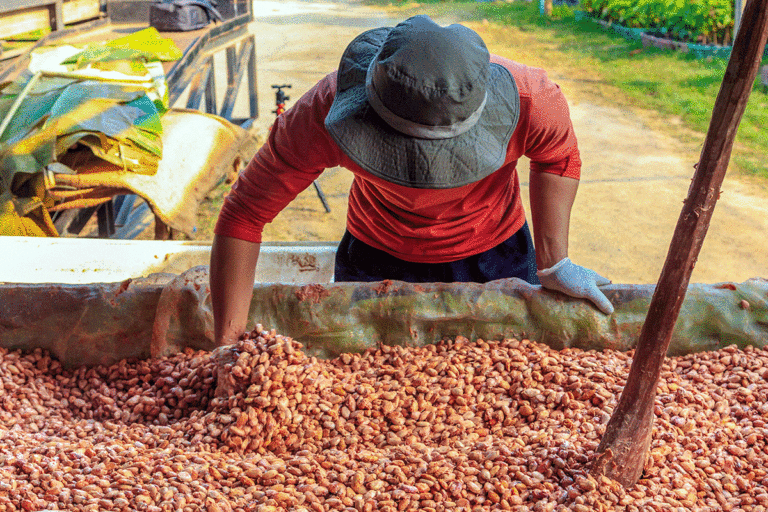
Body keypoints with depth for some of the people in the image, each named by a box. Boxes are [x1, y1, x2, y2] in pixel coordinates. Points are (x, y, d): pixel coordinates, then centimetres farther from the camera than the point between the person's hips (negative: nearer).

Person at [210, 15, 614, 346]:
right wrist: (228, 343, -29)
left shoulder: (531, 99, -35)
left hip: (494, 257, 1)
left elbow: (558, 157, -9)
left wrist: (553, 263, -16)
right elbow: (245, 213, -28)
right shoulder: (326, 113, -37)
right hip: (376, 258, 0)